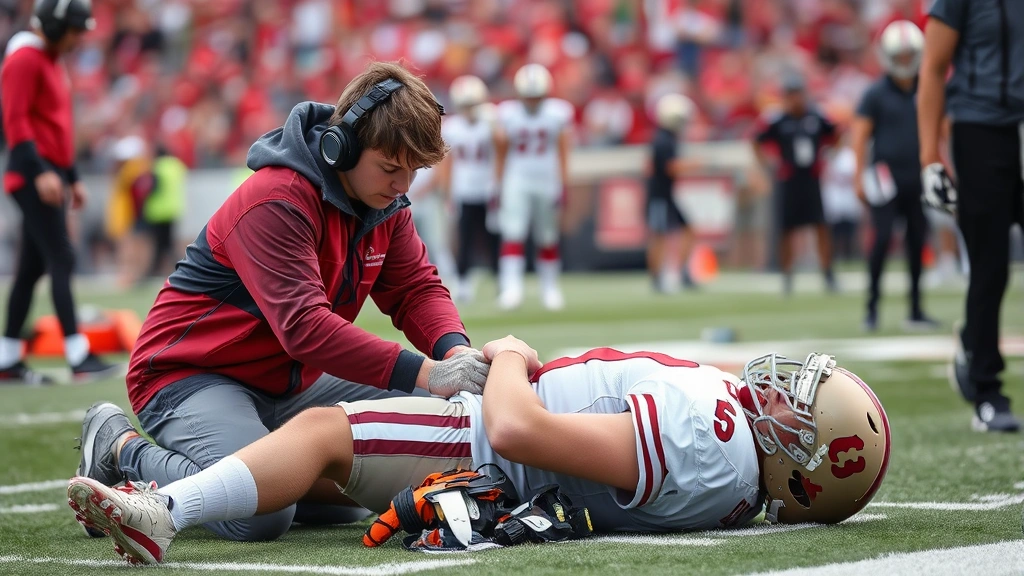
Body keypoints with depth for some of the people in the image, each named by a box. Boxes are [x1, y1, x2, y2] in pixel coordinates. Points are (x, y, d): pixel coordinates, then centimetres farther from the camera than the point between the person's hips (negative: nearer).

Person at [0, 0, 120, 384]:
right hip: (33, 177, -10)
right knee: (61, 261, -13)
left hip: (50, 177, 10)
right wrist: (39, 171, -26)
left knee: (32, 267, 10)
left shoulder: (52, 62, 21)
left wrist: (72, 178, 26)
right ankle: (79, 357, -15)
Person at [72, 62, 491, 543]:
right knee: (261, 514, -32)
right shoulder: (276, 203, -25)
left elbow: (417, 288, 3)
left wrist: (455, 350, -21)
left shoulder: (383, 201, 3)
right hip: (191, 374, -9)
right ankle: (124, 450, -5)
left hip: (288, 383, 9)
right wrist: (425, 374, -39)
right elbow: (304, 326, -34)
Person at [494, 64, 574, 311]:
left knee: (548, 239, 9)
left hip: (548, 182, 1)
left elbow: (563, 154, -1)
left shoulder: (558, 114, -4)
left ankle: (550, 288, 22)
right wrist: (499, 185, 3)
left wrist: (562, 187, -4)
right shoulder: (507, 115, -4)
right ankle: (511, 286, -21)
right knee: (513, 233, -15)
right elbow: (500, 154, 3)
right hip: (517, 181, -1)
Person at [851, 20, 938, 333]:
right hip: (887, 176, -4)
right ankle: (872, 305, -5)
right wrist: (860, 177, -10)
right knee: (883, 237, -13)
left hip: (917, 179, 4)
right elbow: (860, 136, -4)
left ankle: (916, 310, 12)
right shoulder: (876, 94, -2)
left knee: (917, 242, 5)